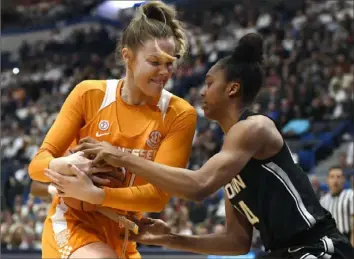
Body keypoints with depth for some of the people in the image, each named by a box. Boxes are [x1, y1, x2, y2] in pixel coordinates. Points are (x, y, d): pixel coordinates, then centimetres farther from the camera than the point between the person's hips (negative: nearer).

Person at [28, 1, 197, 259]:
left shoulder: (180, 115, -9)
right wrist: (68, 165, -33)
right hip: (72, 222, -3)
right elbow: (38, 164, -9)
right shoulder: (89, 94, -8)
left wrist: (92, 194, -31)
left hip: (121, 236, 3)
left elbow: (159, 194, -17)